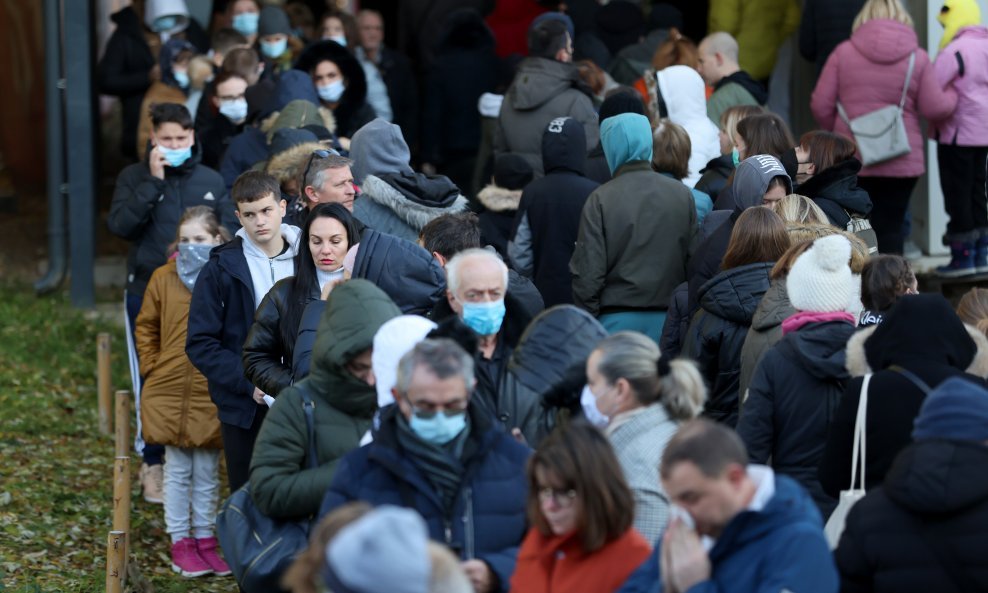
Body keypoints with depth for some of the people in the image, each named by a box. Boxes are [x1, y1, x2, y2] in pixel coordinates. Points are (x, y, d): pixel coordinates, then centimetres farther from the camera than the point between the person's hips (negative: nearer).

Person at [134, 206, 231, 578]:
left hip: (213, 393, -1)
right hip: (169, 392, 1)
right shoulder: (164, 278, 0)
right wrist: (152, 368, 4)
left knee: (207, 472, 9)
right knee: (178, 471, 7)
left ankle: (205, 538, 20)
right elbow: (146, 328, 12)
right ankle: (181, 542, 14)